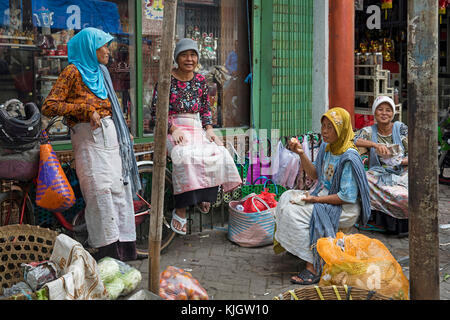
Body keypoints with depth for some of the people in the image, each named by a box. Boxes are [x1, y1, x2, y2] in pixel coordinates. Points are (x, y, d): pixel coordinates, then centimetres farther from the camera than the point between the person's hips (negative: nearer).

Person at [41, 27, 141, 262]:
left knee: (119, 186, 6)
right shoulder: (73, 71, -5)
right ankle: (105, 248, -4)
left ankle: (122, 243, 13)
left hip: (109, 134, 8)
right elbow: (49, 106, -12)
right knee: (99, 189, -10)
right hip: (88, 135, -8)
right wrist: (86, 109, -16)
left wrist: (124, 132, 25)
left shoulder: (100, 71, 19)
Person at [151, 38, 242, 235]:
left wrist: (209, 129, 0)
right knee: (185, 156, -35)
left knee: (218, 153, -22)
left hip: (196, 128, 5)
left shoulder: (200, 80, 12)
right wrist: (173, 129, -17)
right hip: (173, 128, -5)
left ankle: (204, 196, -2)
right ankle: (180, 210, -30)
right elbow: (157, 109, -5)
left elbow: (206, 109, 17)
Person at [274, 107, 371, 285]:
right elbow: (315, 175, 13)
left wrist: (316, 199, -21)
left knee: (295, 212, -23)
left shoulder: (349, 158, -22)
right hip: (324, 195, 9)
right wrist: (301, 154, 0)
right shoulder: (326, 147, 4)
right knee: (288, 197, -1)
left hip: (345, 209, -9)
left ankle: (313, 268, -21)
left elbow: (347, 196, -23)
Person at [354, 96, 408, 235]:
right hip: (378, 175, 1)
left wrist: (399, 162, -17)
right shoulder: (369, 131, 8)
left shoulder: (401, 128, 7)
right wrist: (375, 145, -26)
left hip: (401, 174, 0)